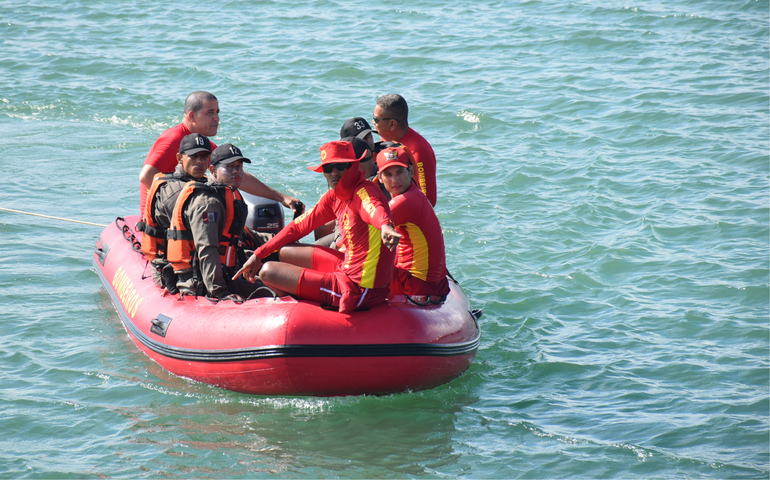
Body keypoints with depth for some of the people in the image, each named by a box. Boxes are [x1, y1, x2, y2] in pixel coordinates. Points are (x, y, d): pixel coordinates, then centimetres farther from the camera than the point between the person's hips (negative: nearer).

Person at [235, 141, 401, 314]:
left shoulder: (364, 192, -19)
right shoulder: (333, 197, 7)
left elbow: (374, 209, -43)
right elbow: (300, 226, 17)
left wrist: (385, 226, -67)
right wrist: (259, 254, 16)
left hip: (358, 290, -8)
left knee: (268, 271, 3)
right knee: (286, 253, 23)